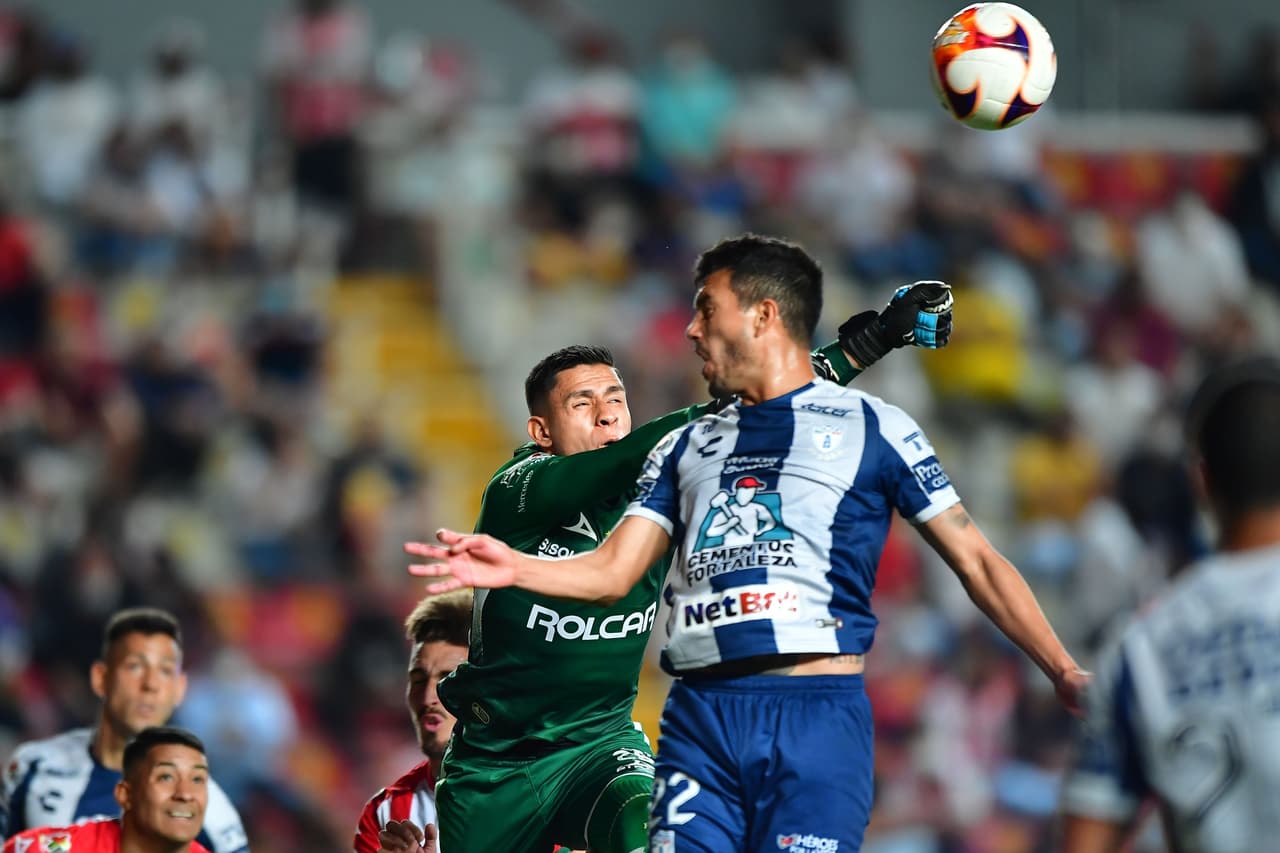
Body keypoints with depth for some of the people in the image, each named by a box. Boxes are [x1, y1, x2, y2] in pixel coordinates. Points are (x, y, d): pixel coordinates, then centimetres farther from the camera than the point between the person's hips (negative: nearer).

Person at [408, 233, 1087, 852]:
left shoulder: (871, 428, 10)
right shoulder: (685, 447, 23)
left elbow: (975, 560, 9)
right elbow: (613, 572, 14)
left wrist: (1063, 672, 1)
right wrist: (514, 568, -6)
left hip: (816, 714, -4)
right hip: (699, 717, 4)